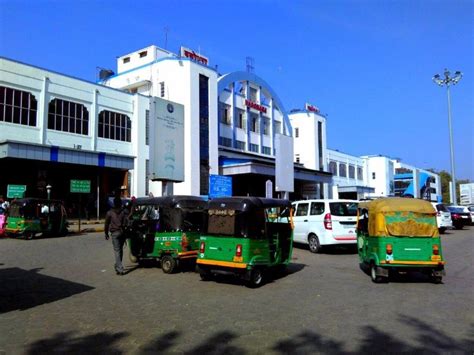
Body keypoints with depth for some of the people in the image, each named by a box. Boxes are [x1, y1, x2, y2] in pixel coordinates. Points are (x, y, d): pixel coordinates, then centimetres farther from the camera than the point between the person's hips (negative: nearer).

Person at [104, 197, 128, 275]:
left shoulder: (110, 213, -1)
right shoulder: (124, 212, 3)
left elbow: (106, 224, 4)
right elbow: (126, 223, -3)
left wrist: (106, 233, 15)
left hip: (115, 233, -3)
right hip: (122, 233, 3)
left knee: (117, 250, -5)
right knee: (120, 249, 18)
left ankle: (120, 268, -13)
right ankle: (118, 266, 31)